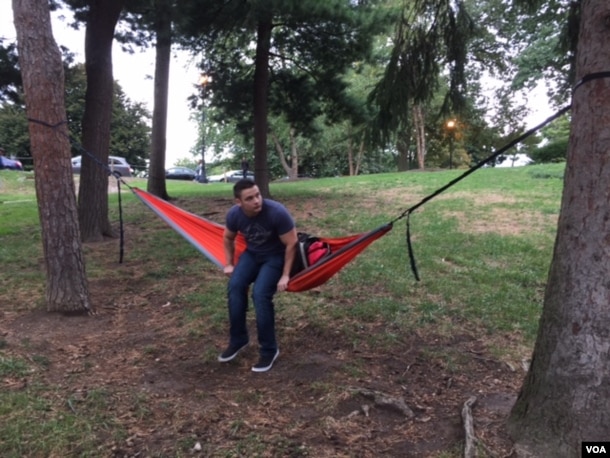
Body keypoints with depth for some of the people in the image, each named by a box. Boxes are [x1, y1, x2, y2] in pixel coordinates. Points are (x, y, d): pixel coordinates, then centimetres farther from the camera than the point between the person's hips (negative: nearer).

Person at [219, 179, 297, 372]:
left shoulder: (277, 212, -32)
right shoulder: (234, 214, -17)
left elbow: (291, 244, -21)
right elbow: (228, 238, 7)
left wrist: (285, 275, -19)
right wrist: (229, 264, 5)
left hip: (276, 256, -5)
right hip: (252, 254, 5)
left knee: (260, 294, -25)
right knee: (235, 286, -19)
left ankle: (269, 350, -9)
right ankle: (237, 340, 1)